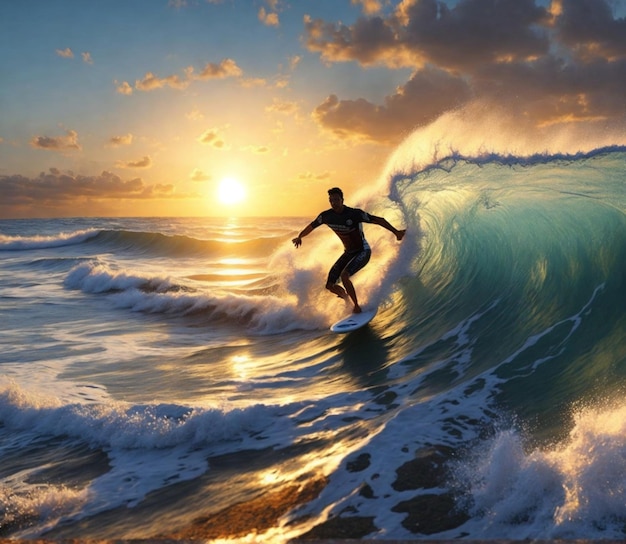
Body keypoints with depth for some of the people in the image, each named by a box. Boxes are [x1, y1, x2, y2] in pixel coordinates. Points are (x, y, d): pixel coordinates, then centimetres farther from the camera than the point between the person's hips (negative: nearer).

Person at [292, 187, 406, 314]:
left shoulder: (355, 214, -24)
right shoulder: (326, 216, -9)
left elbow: (378, 220, -22)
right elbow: (312, 226, 10)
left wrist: (396, 232, -29)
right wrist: (299, 237, 24)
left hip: (363, 252, -6)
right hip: (348, 253, 6)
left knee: (344, 275, -32)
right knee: (330, 285, 2)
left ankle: (357, 307, -17)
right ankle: (346, 297, 37)